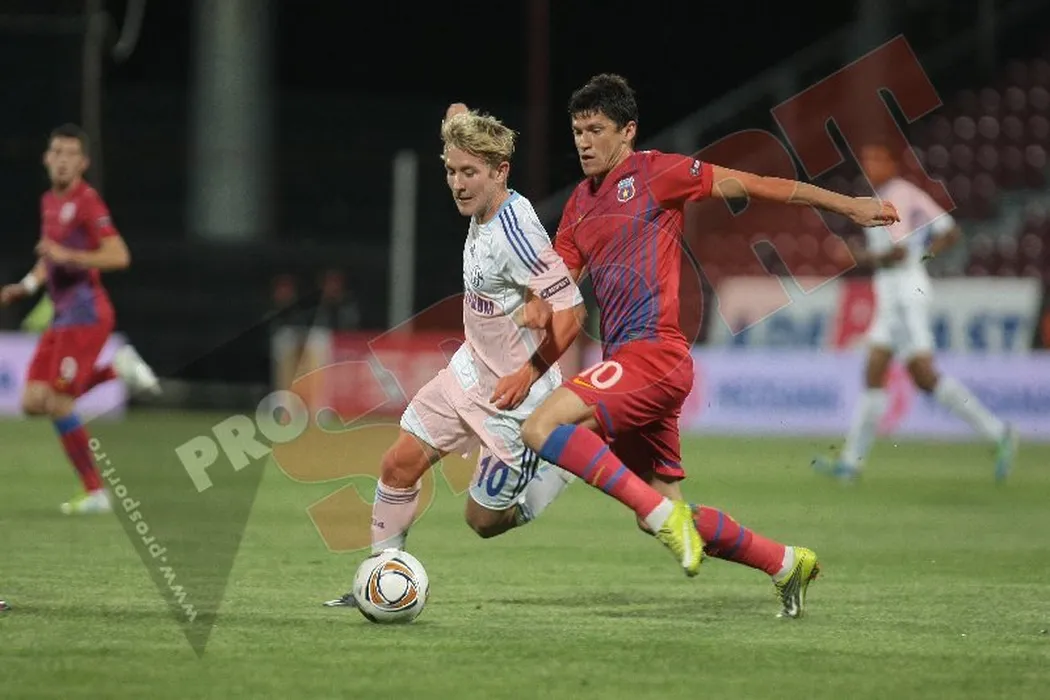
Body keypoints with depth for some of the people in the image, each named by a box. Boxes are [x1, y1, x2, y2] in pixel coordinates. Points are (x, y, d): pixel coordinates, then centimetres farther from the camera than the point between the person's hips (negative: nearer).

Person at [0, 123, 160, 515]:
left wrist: (66, 255, -27)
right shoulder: (49, 202, 15)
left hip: (85, 313, -9)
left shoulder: (86, 202, -12)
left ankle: (95, 493, 0)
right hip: (63, 316, 9)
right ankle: (118, 369, 14)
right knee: (33, 403, 3)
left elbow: (119, 256, -21)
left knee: (57, 403, -9)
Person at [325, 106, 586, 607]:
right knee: (400, 465, 4)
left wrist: (529, 372, -29)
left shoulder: (515, 233, -28)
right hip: (468, 374, 8)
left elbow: (571, 312, -29)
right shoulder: (483, 212, -4)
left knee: (485, 520, 3)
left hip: (512, 396, -8)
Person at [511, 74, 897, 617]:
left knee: (542, 428, -24)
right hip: (626, 361, 8)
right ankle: (786, 563, 23)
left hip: (654, 355, -8)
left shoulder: (654, 173, -3)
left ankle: (663, 514, -22)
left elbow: (751, 185, 0)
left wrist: (848, 205, 2)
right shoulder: (579, 204, 19)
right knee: (670, 519, 8)